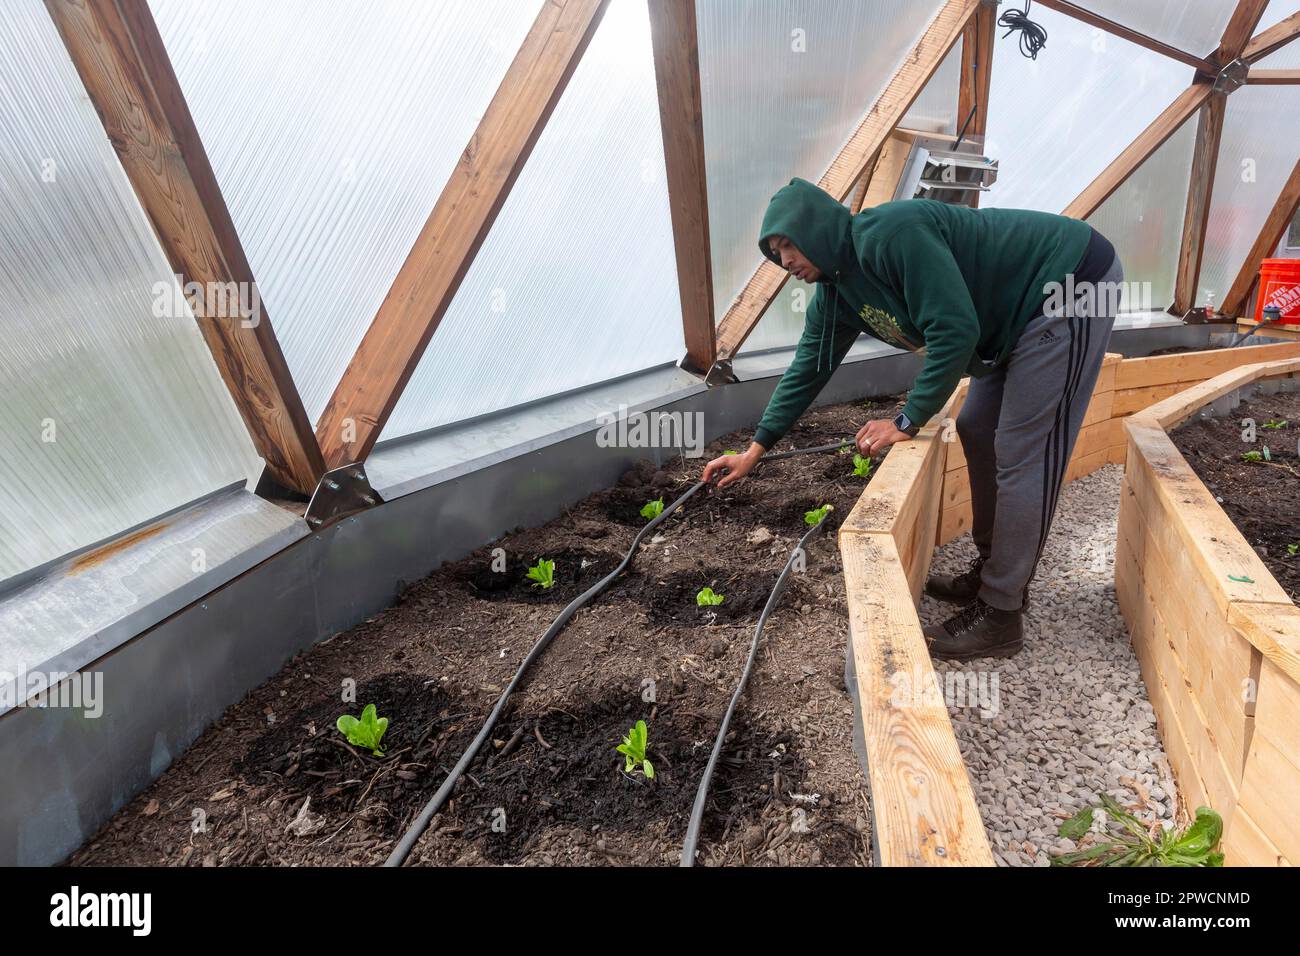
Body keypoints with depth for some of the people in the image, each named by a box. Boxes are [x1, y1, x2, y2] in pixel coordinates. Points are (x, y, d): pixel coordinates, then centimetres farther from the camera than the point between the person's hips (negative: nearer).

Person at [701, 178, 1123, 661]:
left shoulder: (890, 233, -26)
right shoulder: (835, 293, 3)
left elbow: (954, 332, -27)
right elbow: (808, 368, 8)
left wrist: (907, 422, -18)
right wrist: (754, 451, 10)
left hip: (1076, 282, -9)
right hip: (1020, 315, 9)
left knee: (1022, 455, -10)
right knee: (978, 433, 12)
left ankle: (999, 615, -1)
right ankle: (992, 570, 26)